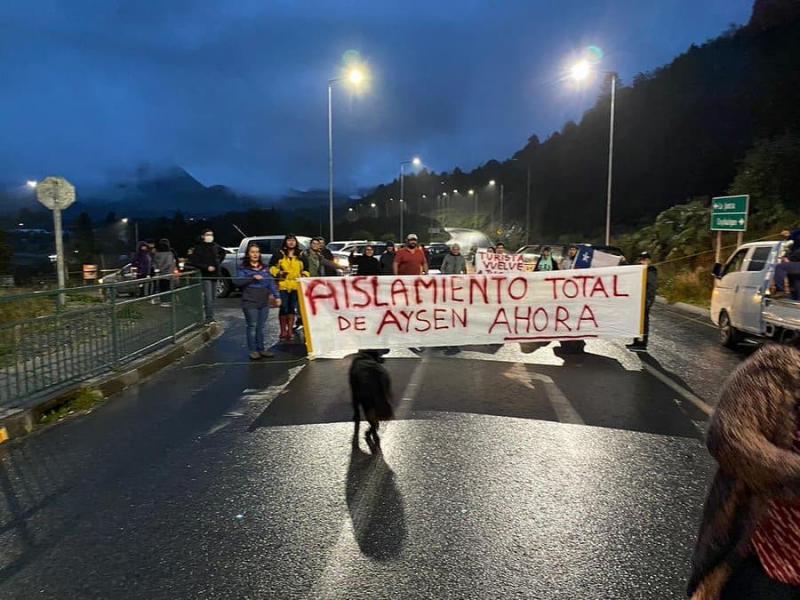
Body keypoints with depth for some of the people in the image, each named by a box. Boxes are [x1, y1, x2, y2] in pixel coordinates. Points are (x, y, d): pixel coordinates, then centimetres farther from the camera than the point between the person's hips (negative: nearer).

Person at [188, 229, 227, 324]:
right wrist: (206, 267, -18)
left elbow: (223, 252, 27)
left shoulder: (215, 246, 6)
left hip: (214, 274, 6)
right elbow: (193, 262, -13)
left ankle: (210, 316, 21)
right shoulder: (199, 248, -10)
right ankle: (209, 318, -8)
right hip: (205, 276, -6)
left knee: (213, 297, 11)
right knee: (208, 297, -11)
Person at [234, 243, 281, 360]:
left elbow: (271, 282, 10)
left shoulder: (264, 267, 15)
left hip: (264, 302, 4)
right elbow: (238, 282, -10)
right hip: (250, 302, -4)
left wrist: (276, 296, 1)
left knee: (262, 326, 9)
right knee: (252, 326, -2)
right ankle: (253, 350, 7)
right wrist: (252, 278, -18)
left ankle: (261, 349, 19)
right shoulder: (243, 268, 2)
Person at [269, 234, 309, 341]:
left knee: (293, 308, 5)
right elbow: (271, 267, 7)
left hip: (296, 286, 3)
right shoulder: (279, 254, 4)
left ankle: (290, 330, 14)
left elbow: (305, 269, 20)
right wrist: (278, 273, -9)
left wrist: (304, 275, 2)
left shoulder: (301, 256, 13)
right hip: (283, 285, -3)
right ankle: (283, 331, 8)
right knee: (284, 308, -2)